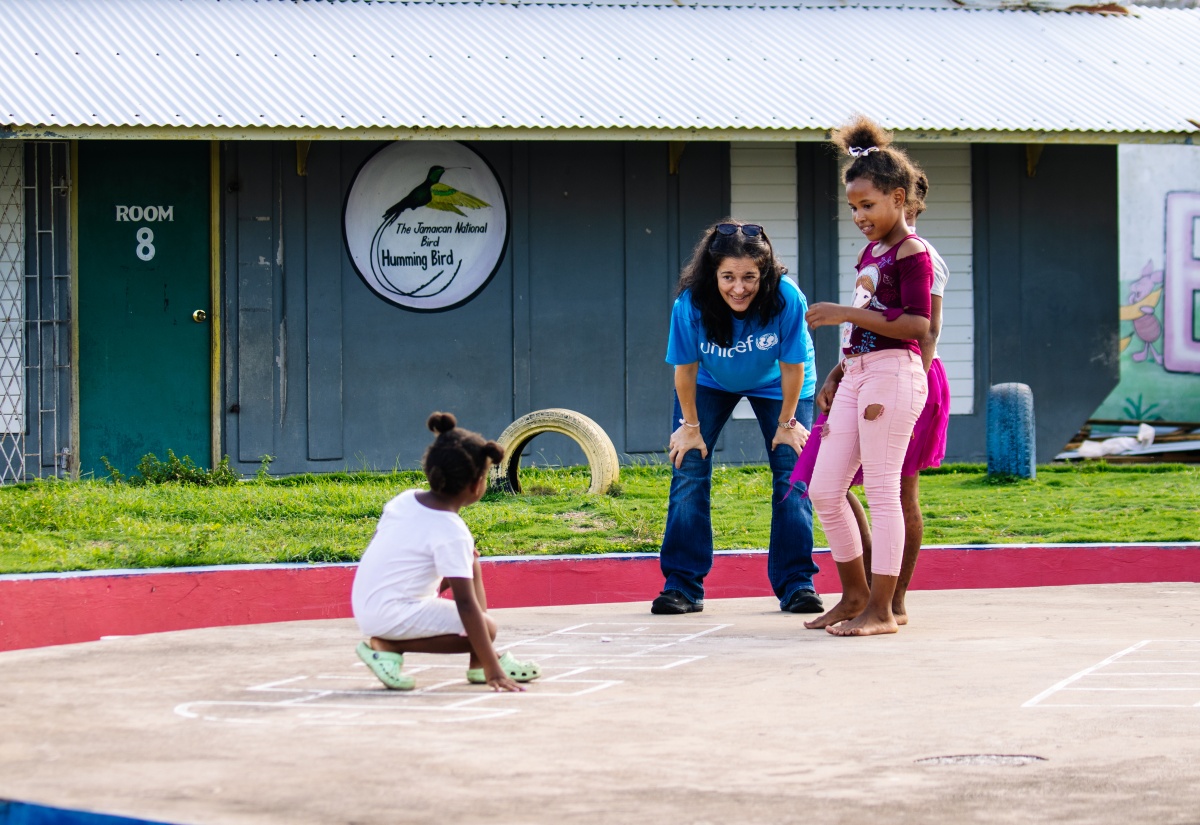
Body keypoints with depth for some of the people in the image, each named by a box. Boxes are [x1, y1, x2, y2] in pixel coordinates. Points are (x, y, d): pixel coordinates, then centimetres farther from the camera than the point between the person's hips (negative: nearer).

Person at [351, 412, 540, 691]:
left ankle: (479, 664, 14)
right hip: (392, 618, -9)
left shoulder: (406, 499, 3)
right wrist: (494, 671, -21)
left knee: (470, 564, 18)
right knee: (486, 629, -16)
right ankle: (388, 647, -10)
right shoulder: (452, 533, -19)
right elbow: (465, 604, -21)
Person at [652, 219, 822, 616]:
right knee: (688, 469, -7)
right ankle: (682, 585, 0)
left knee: (791, 474, -8)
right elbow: (685, 368, -18)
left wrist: (786, 423, -11)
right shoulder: (691, 303, -34)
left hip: (774, 386, -1)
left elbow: (792, 366, -21)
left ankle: (796, 584, 1)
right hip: (711, 385, 1)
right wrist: (690, 426, -9)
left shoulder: (787, 299, -36)